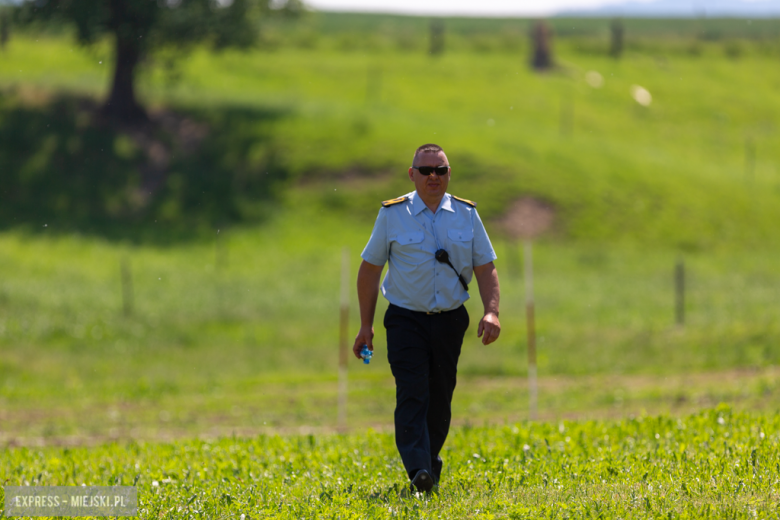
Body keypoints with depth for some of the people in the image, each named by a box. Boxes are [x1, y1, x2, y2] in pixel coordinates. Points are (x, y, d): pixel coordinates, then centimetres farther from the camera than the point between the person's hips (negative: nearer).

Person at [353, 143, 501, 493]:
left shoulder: (466, 215, 6)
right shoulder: (392, 214, 0)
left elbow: (485, 268, 7)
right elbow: (369, 268, 5)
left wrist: (492, 311, -9)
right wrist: (366, 326, 2)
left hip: (450, 320, 3)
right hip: (406, 318, -3)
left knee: (439, 398, 7)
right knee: (412, 394, -16)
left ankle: (431, 461, 26)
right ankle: (418, 470, -26)